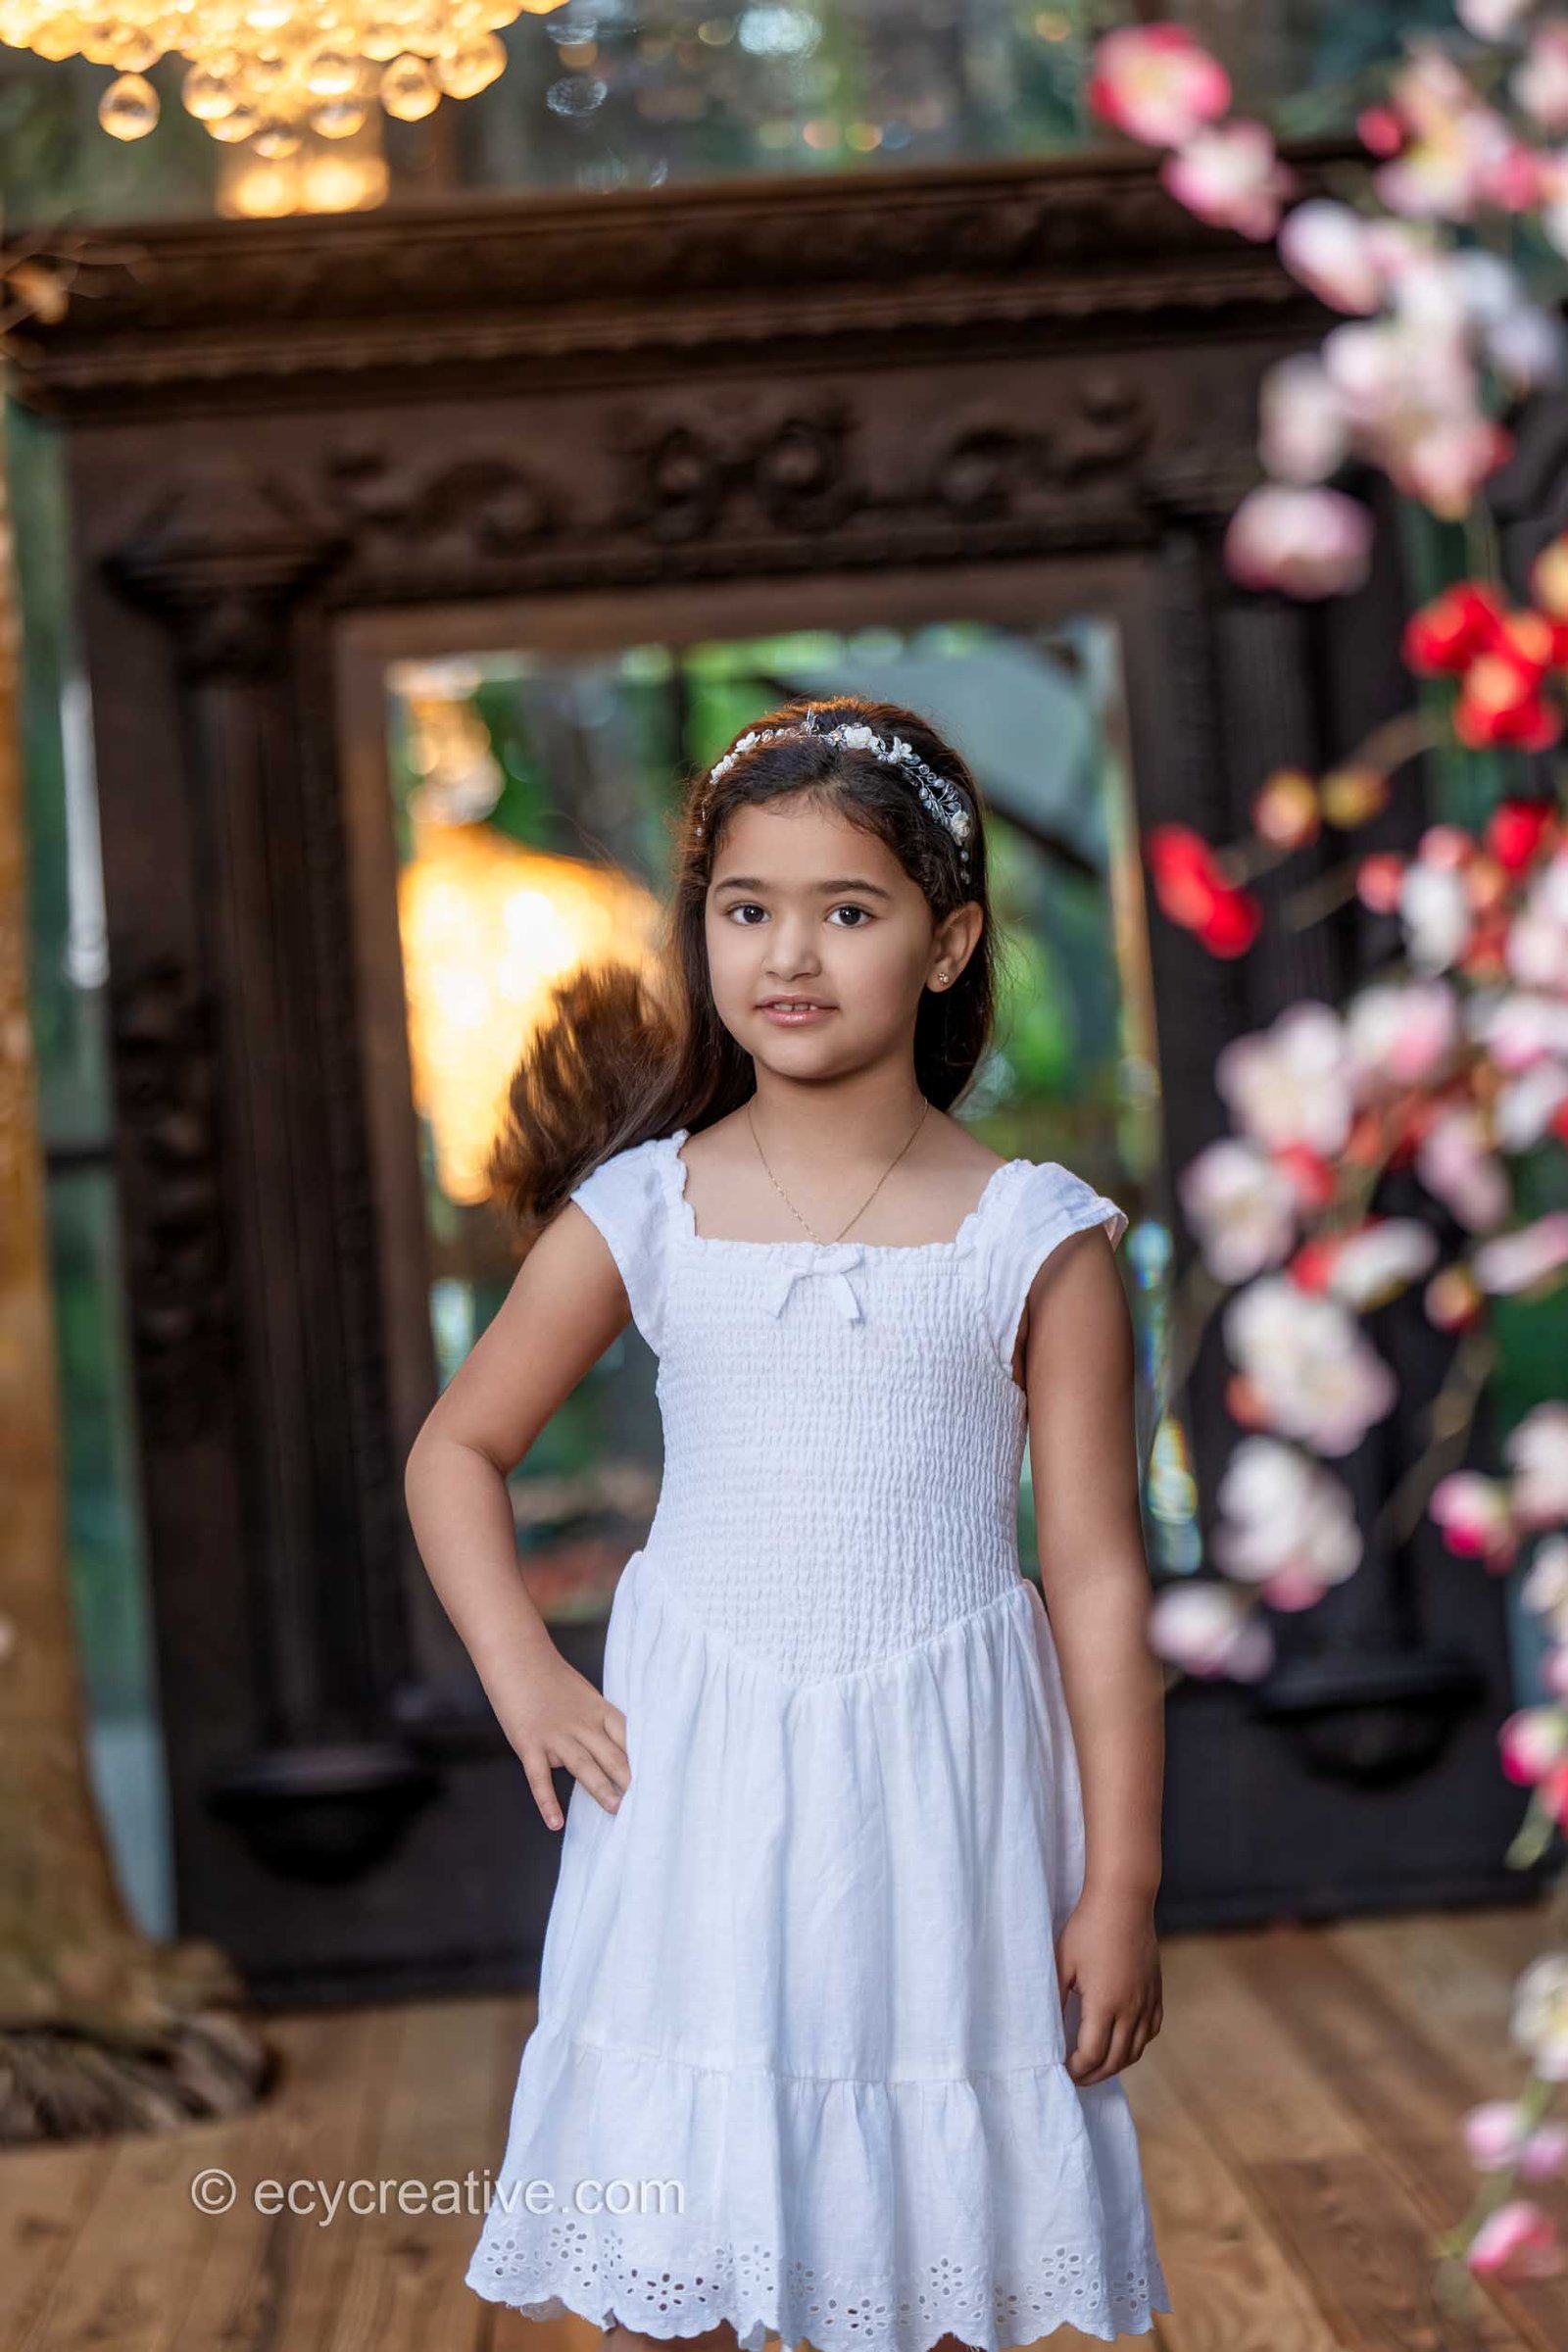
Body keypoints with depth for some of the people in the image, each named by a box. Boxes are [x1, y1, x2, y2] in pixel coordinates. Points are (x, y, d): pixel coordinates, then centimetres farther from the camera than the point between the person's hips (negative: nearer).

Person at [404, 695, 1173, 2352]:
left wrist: (1121, 1885, -2)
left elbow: (1096, 1576, -2)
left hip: (939, 1779, -1)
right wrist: (524, 1681, -1)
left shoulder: (1033, 1239, -4)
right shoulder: (640, 1212, 0)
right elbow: (456, 1451, 12)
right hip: (698, 1767, 1)